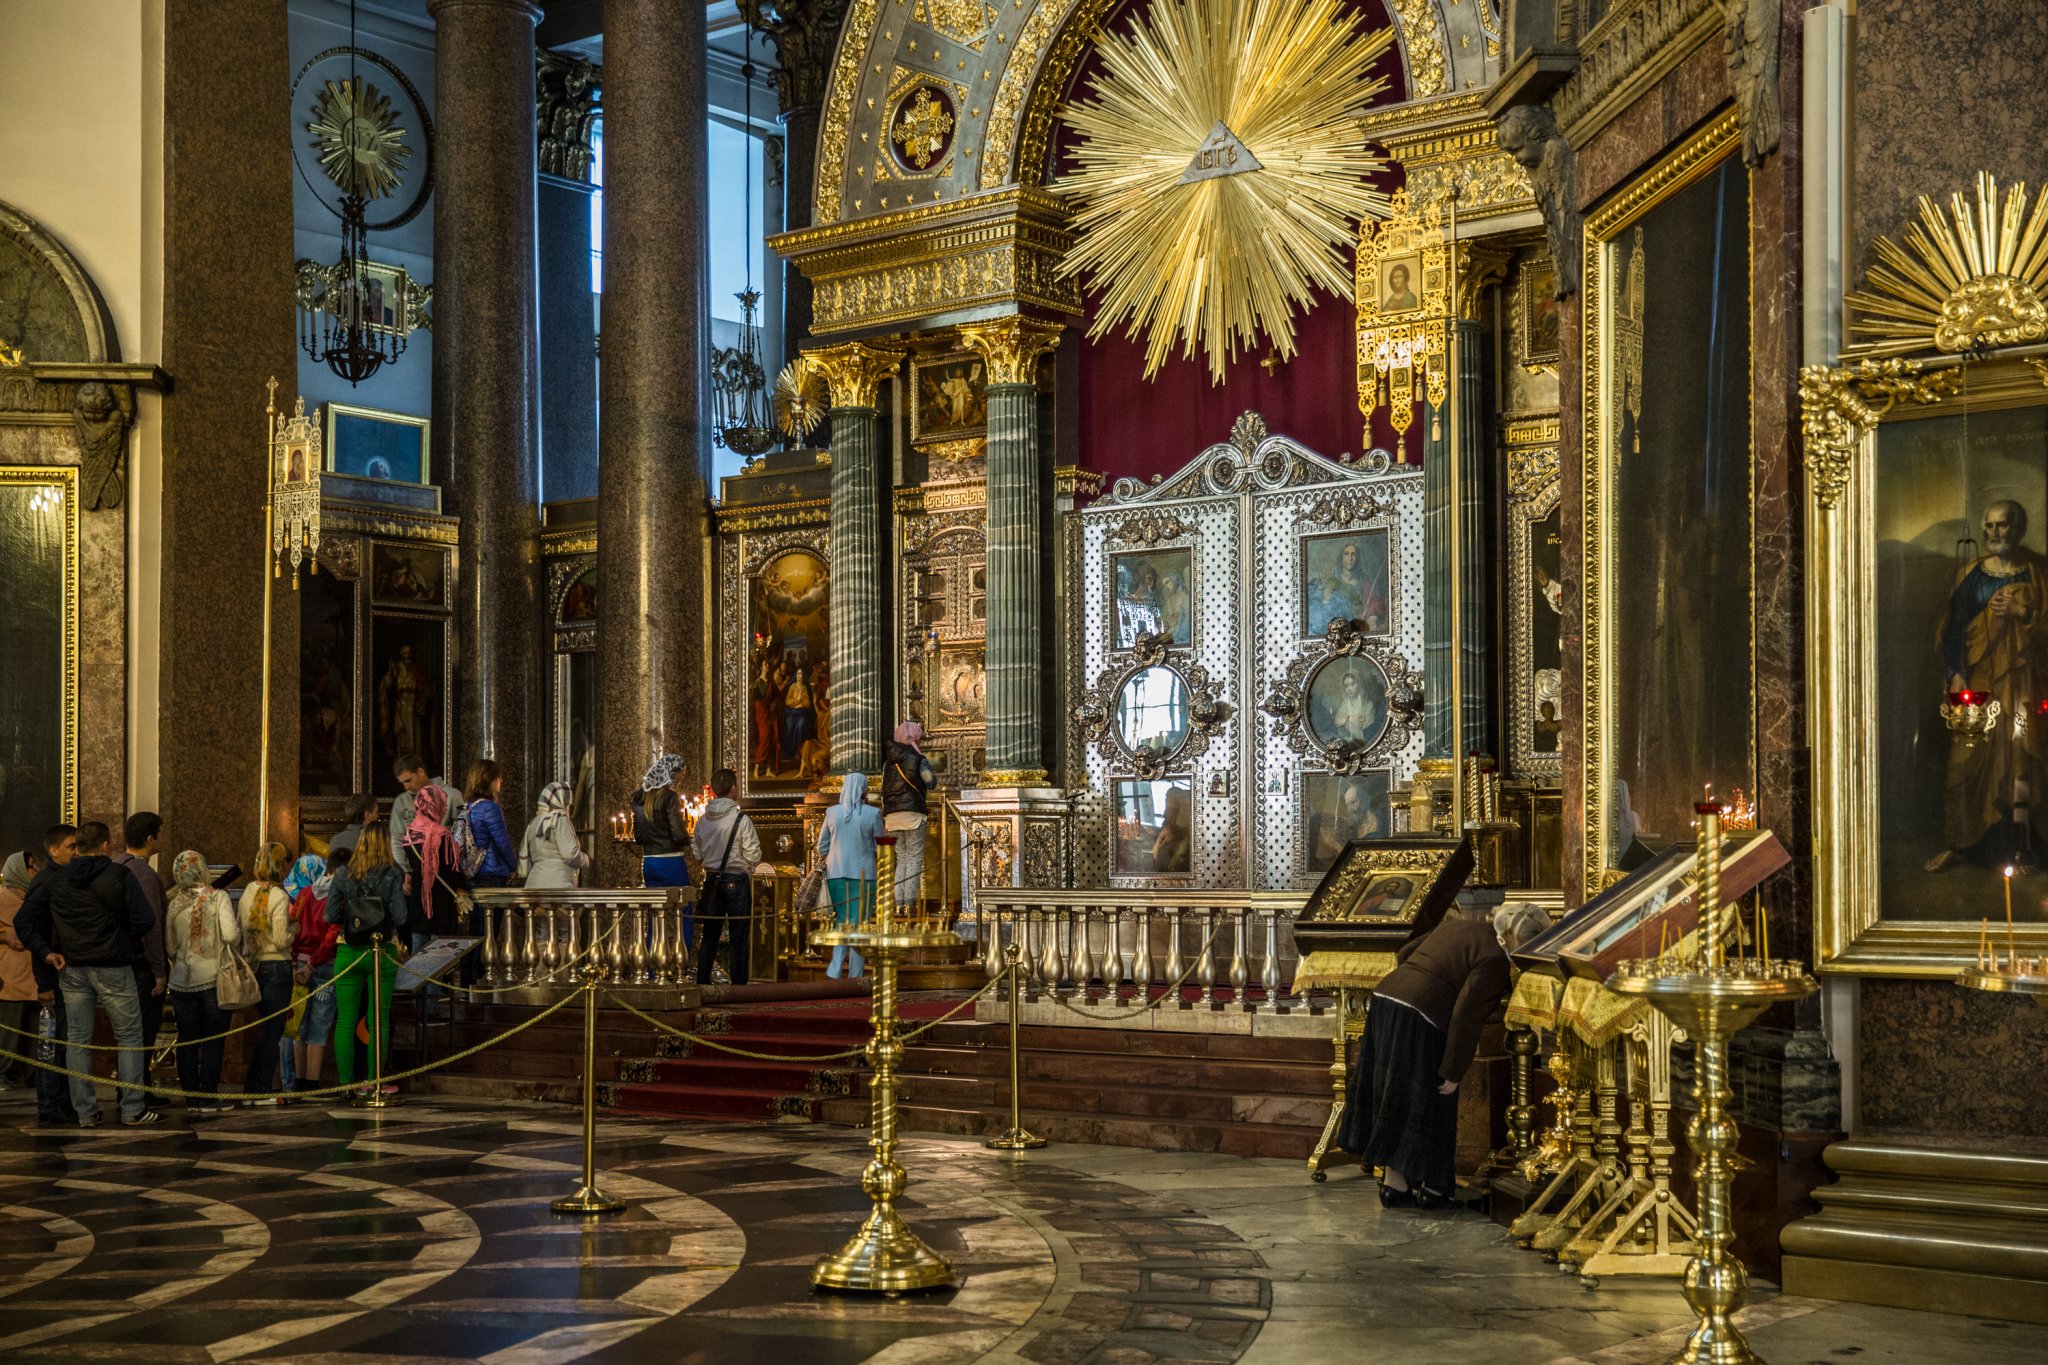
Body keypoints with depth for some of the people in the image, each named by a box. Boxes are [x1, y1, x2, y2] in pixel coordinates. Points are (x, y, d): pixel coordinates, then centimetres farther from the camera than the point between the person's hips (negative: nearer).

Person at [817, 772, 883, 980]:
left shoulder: (832, 813, 0)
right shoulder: (873, 814, -7)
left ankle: (835, 970, 0)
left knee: (841, 922, 14)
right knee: (859, 924, 5)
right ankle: (855, 976, 6)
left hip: (836, 872, 3)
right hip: (863, 874, -2)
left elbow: (822, 847, 6)